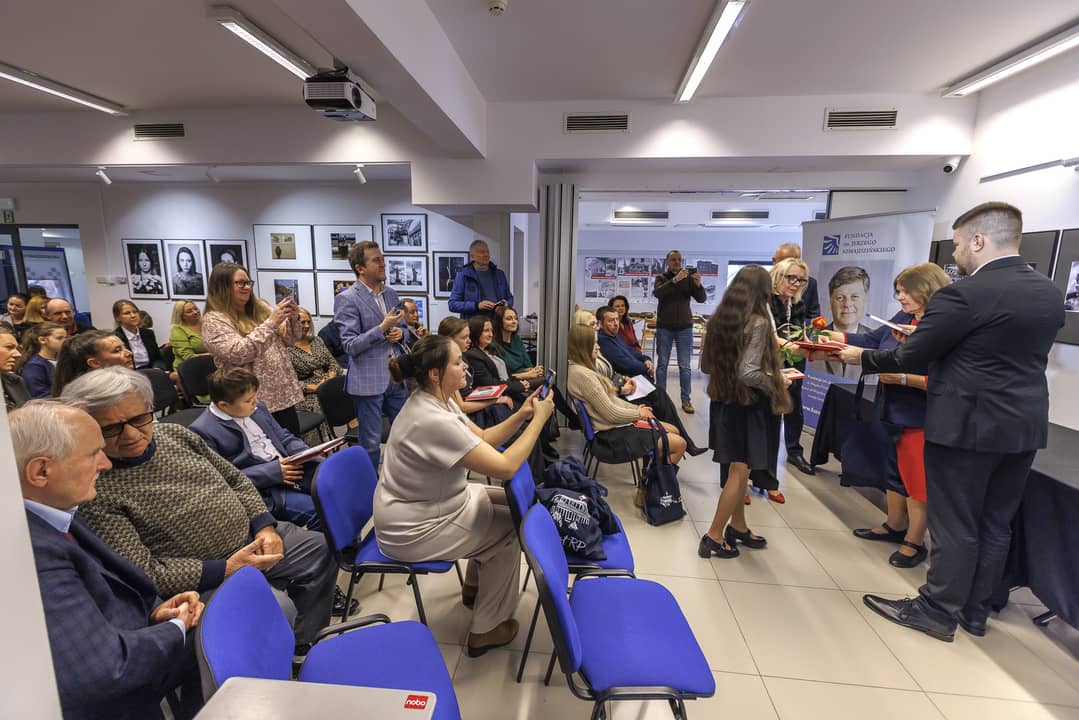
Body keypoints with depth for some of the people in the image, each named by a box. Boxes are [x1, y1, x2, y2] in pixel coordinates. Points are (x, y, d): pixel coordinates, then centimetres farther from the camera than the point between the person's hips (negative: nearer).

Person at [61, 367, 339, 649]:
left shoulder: (174, 432, 0)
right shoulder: (95, 491, -18)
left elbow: (236, 479, 8)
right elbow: (142, 571, -19)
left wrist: (265, 526, -4)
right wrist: (225, 569, -22)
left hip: (253, 535, 7)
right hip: (202, 576, -7)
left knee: (321, 550, 9)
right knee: (277, 608, -26)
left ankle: (301, 642, 28)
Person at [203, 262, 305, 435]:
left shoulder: (260, 308, 9)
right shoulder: (214, 320, -8)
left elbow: (287, 340, 14)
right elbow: (238, 354, -22)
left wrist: (294, 320, -7)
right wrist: (271, 322, -24)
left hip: (285, 395, 6)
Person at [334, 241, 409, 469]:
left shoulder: (391, 294, 10)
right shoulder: (347, 299, -11)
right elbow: (350, 346, -14)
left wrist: (400, 333, -3)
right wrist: (382, 329, -21)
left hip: (396, 377, 7)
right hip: (368, 381, -6)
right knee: (371, 443, 6)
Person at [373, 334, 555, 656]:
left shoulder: (435, 399, -3)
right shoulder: (434, 420, -33)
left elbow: (482, 440, 5)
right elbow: (506, 467, -31)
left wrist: (521, 415, -8)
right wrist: (539, 419, -22)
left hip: (426, 502, 9)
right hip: (411, 530, -9)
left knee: (508, 503, 14)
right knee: (512, 527, 2)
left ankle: (474, 585, 34)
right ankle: (487, 629, 19)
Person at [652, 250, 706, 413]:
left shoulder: (689, 278, 4)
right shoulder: (661, 278, 2)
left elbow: (702, 298, -4)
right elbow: (658, 293, -19)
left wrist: (698, 284, -24)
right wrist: (675, 279, -32)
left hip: (685, 327, 0)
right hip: (664, 327, 0)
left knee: (685, 366, 2)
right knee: (662, 364, 4)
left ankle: (686, 400, 8)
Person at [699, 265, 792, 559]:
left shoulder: (717, 319, 2)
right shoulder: (757, 322, -17)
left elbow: (706, 365, 8)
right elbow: (749, 374, -23)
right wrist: (777, 382, -7)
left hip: (724, 402, 7)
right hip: (749, 406, -7)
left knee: (736, 469, 18)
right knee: (739, 472, 4)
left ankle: (738, 527, 32)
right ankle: (714, 536, 11)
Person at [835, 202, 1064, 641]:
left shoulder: (964, 294, -18)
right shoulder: (1050, 294, 7)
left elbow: (910, 358, -14)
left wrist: (862, 357, 2)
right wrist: (931, 339, 20)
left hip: (968, 424, -8)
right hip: (1025, 424, 8)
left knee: (954, 526, 4)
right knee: (996, 525, 16)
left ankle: (937, 612, 19)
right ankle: (975, 612, 30)